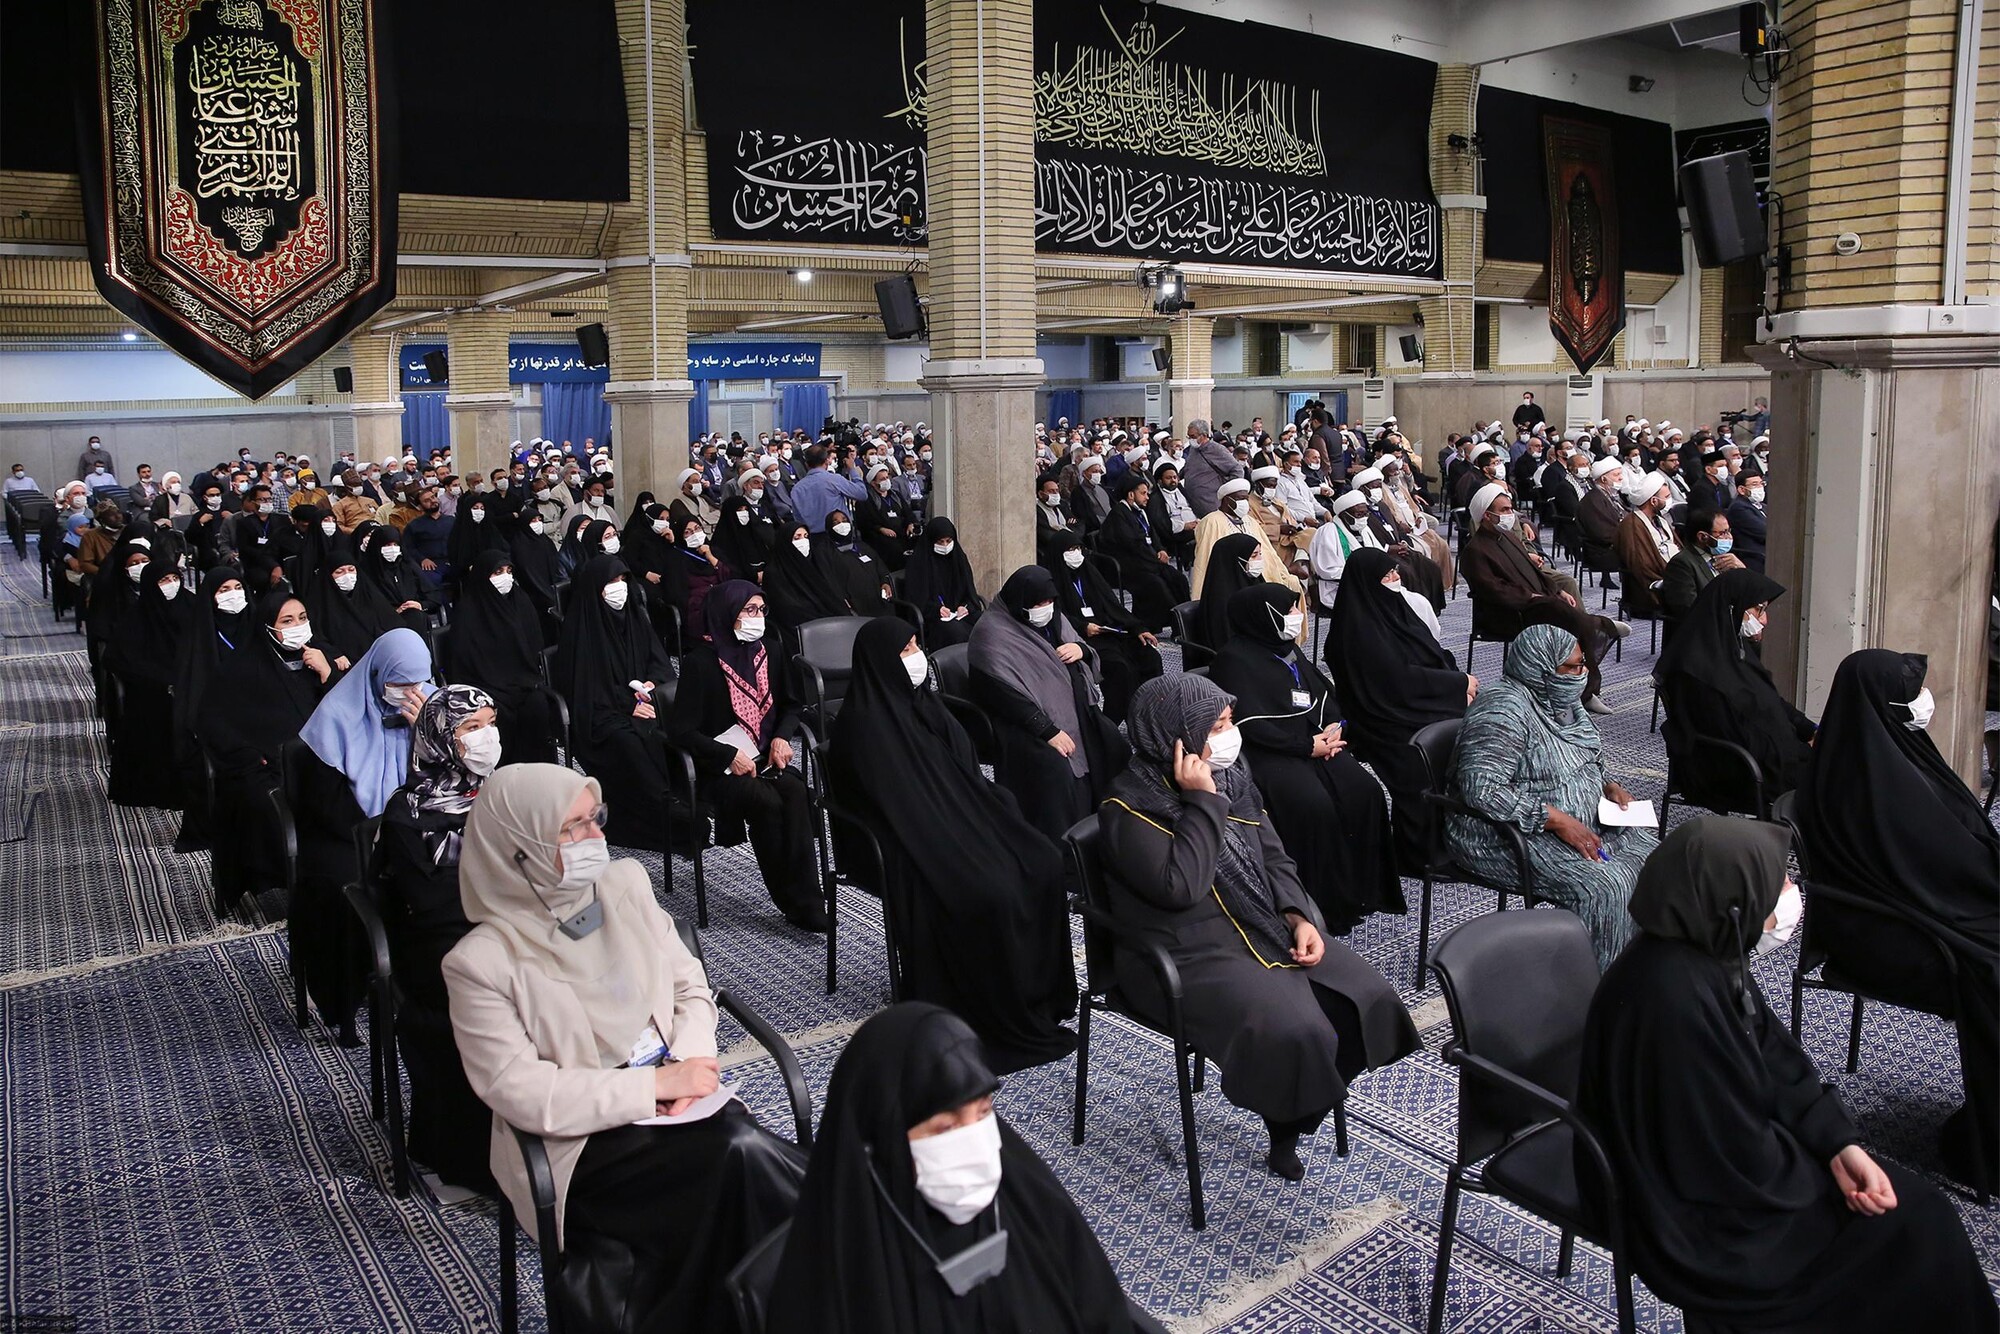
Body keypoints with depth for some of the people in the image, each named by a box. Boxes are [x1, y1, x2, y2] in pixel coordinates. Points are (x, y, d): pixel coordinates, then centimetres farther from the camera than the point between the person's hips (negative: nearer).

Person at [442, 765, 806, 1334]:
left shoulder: (625, 882, 6)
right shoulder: (481, 961, -9)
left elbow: (689, 983, 12)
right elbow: (519, 1092, -13)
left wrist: (690, 1060, -8)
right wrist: (653, 1084, -17)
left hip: (676, 1099, 5)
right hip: (581, 1144, -5)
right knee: (739, 1158, -29)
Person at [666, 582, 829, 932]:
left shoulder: (766, 653, 8)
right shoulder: (700, 663, -8)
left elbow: (790, 705, 21)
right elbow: (680, 729, -9)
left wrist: (782, 737, 0)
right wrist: (730, 755, -17)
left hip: (765, 759, 4)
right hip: (720, 768, -4)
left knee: (795, 791, -29)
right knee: (768, 802, -32)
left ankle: (806, 904, -29)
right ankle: (797, 903, -21)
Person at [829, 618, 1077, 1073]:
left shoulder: (921, 701, 11)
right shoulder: (864, 724, -15)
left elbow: (967, 773, 15)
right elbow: (898, 806, -20)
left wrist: (996, 817, 1)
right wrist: (955, 846, -21)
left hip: (957, 819, 8)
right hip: (911, 846, -8)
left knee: (1043, 864, -12)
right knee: (989, 892, -29)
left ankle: (1039, 994, 0)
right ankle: (1003, 1019, -11)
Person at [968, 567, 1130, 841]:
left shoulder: (1053, 619, 10)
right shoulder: (992, 633, -13)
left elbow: (1088, 660, 19)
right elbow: (1003, 695, -21)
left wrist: (1081, 649, -7)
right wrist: (1049, 731, -25)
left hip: (1071, 708, 7)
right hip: (1023, 722, -7)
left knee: (1111, 743, -14)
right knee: (1054, 768, -30)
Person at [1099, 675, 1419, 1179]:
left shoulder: (1232, 776, 8)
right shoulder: (1130, 806, -15)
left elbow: (1275, 859, 12)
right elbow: (1181, 886, -27)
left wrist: (1299, 918, -5)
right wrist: (1202, 802, -23)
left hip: (1264, 928, 8)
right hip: (1187, 954, -8)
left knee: (1367, 994, -7)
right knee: (1294, 1030, -27)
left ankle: (1301, 1118, 8)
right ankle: (1284, 1128, 5)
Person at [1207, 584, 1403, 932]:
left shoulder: (1288, 648, 17)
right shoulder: (1235, 660, -9)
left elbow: (1324, 690, 24)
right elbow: (1250, 725, -17)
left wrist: (1332, 726, 3)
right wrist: (1307, 746, -16)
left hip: (1312, 741, 8)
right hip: (1267, 752, -8)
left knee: (1364, 793, -14)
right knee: (1314, 805, -30)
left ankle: (1362, 888, -4)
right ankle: (1325, 904, -17)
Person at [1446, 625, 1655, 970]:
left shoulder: (1561, 699, 8)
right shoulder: (1505, 708, -22)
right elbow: (1481, 788, -31)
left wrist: (1607, 786, 3)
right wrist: (1558, 821, -28)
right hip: (1509, 836, -10)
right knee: (1605, 884, -25)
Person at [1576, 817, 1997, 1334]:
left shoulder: (1710, 954, -6)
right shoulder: (1676, 997, -35)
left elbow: (1776, 1060, 5)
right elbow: (1737, 1161, -26)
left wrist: (1841, 1144, -6)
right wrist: (1826, 1166, -9)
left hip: (1728, 1157, 8)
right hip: (1697, 1217, -8)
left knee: (1916, 1207, 8)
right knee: (1908, 1226, -1)